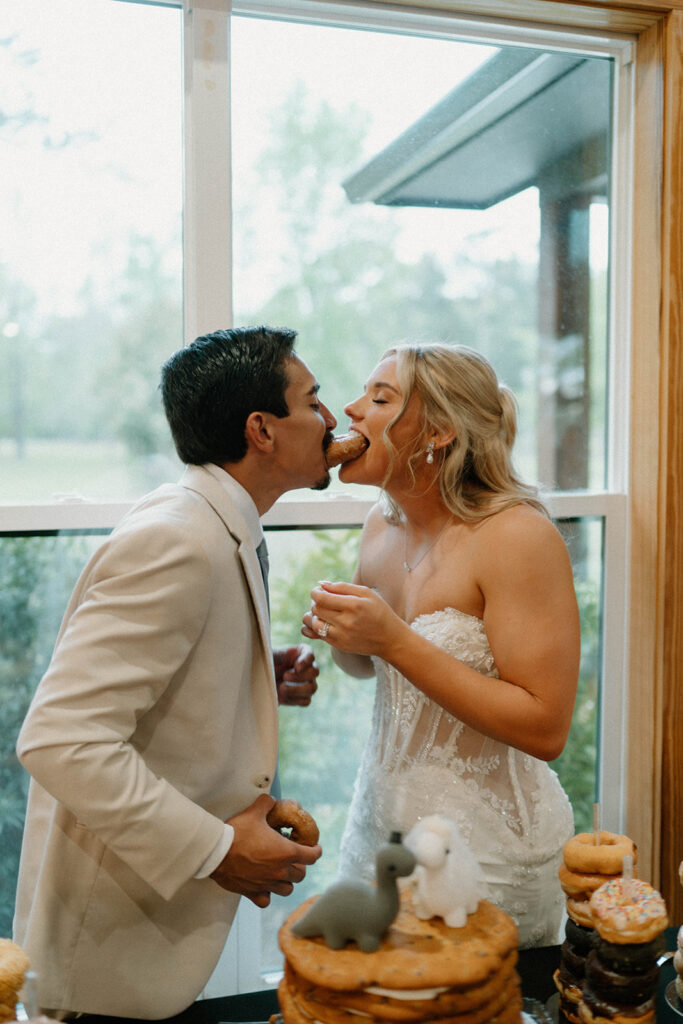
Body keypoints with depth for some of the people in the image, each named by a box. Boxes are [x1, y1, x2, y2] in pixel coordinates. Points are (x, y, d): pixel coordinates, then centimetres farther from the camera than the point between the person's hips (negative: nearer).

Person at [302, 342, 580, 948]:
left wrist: (394, 640, -26)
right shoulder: (382, 526, 1)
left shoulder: (516, 535, -20)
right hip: (381, 818, 7)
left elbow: (545, 728, -23)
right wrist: (341, 633, -7)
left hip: (486, 846, -6)